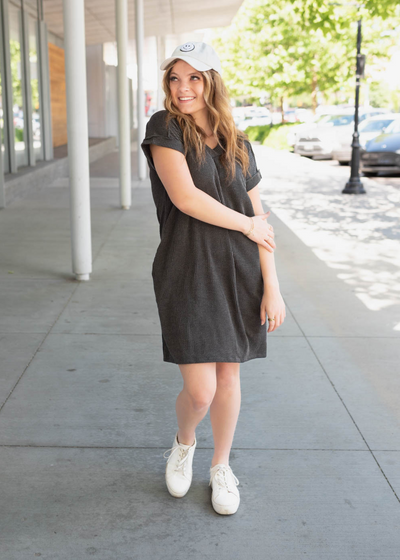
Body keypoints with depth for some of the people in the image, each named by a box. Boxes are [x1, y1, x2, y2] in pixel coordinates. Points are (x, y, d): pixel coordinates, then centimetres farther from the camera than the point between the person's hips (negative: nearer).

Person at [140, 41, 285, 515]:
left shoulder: (238, 145, 7)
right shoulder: (165, 127, -4)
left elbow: (261, 222, 5)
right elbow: (184, 196, -17)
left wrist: (271, 288, -1)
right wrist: (246, 224, -7)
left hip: (239, 275, 4)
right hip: (187, 274, -3)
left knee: (229, 375, 12)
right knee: (199, 391, -5)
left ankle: (221, 467, 34)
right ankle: (184, 443, 31)